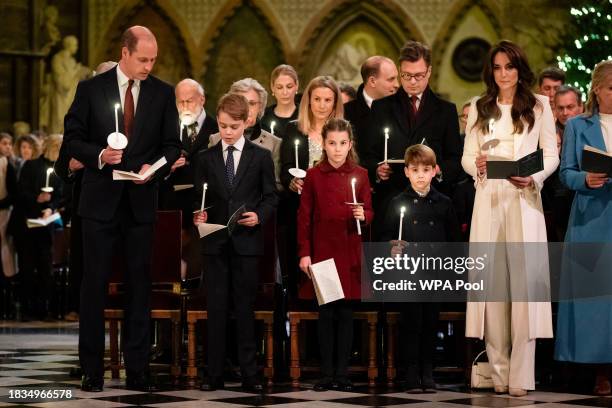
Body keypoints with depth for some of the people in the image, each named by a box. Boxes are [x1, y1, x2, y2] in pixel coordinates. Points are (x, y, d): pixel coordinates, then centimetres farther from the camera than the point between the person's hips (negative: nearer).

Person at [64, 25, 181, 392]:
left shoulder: (163, 93, 4)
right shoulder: (91, 89, 0)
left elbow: (172, 144, 6)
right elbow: (73, 138, 1)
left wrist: (154, 167, -12)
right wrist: (98, 155, -16)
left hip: (141, 201, 2)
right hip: (100, 200, -1)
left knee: (140, 284, 5)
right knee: (95, 283, 1)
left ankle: (138, 370, 9)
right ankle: (92, 370, 7)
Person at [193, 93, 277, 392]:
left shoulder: (261, 157, 4)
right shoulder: (206, 158, 8)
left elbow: (271, 197, 5)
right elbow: (200, 197, 9)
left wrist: (259, 216, -13)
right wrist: (199, 214, -11)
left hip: (247, 241, -1)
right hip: (215, 243, 1)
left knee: (245, 309, 2)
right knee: (216, 309, 2)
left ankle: (249, 375, 7)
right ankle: (214, 374, 6)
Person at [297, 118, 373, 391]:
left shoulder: (360, 175, 4)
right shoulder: (313, 176, 1)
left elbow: (369, 213, 7)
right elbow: (304, 217, 1)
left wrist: (362, 215, -17)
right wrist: (304, 253, -4)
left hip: (349, 252, 1)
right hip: (321, 252, -1)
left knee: (346, 313, 3)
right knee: (325, 313, 3)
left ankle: (342, 373, 9)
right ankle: (326, 373, 8)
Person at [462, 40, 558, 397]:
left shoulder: (539, 106, 8)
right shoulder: (479, 108, 14)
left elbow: (551, 156, 4)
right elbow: (467, 156, 11)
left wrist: (533, 178, -14)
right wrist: (477, 165, -12)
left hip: (524, 200, -2)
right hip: (488, 198, 2)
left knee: (524, 280, -9)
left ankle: (521, 374, -11)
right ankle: (498, 369, 3)